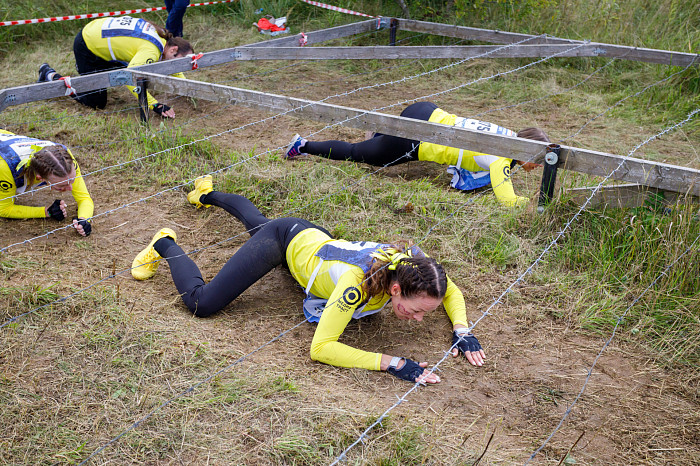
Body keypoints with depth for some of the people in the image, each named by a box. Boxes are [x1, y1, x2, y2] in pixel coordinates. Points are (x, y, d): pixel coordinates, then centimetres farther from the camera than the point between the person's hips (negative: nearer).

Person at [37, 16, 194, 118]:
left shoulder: (162, 37, -3)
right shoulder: (151, 50, -31)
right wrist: (156, 105, -41)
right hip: (86, 45, -9)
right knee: (97, 103, -1)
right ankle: (50, 75, 11)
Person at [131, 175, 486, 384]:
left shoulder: (415, 265, -30)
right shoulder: (356, 282, -47)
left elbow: (452, 292, -9)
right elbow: (320, 348, -47)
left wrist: (461, 330, -28)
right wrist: (390, 363, -52)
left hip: (310, 236, 7)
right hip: (287, 242, -6)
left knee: (260, 224, 38)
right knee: (201, 304, -10)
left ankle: (208, 193, 67)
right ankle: (165, 245, 18)